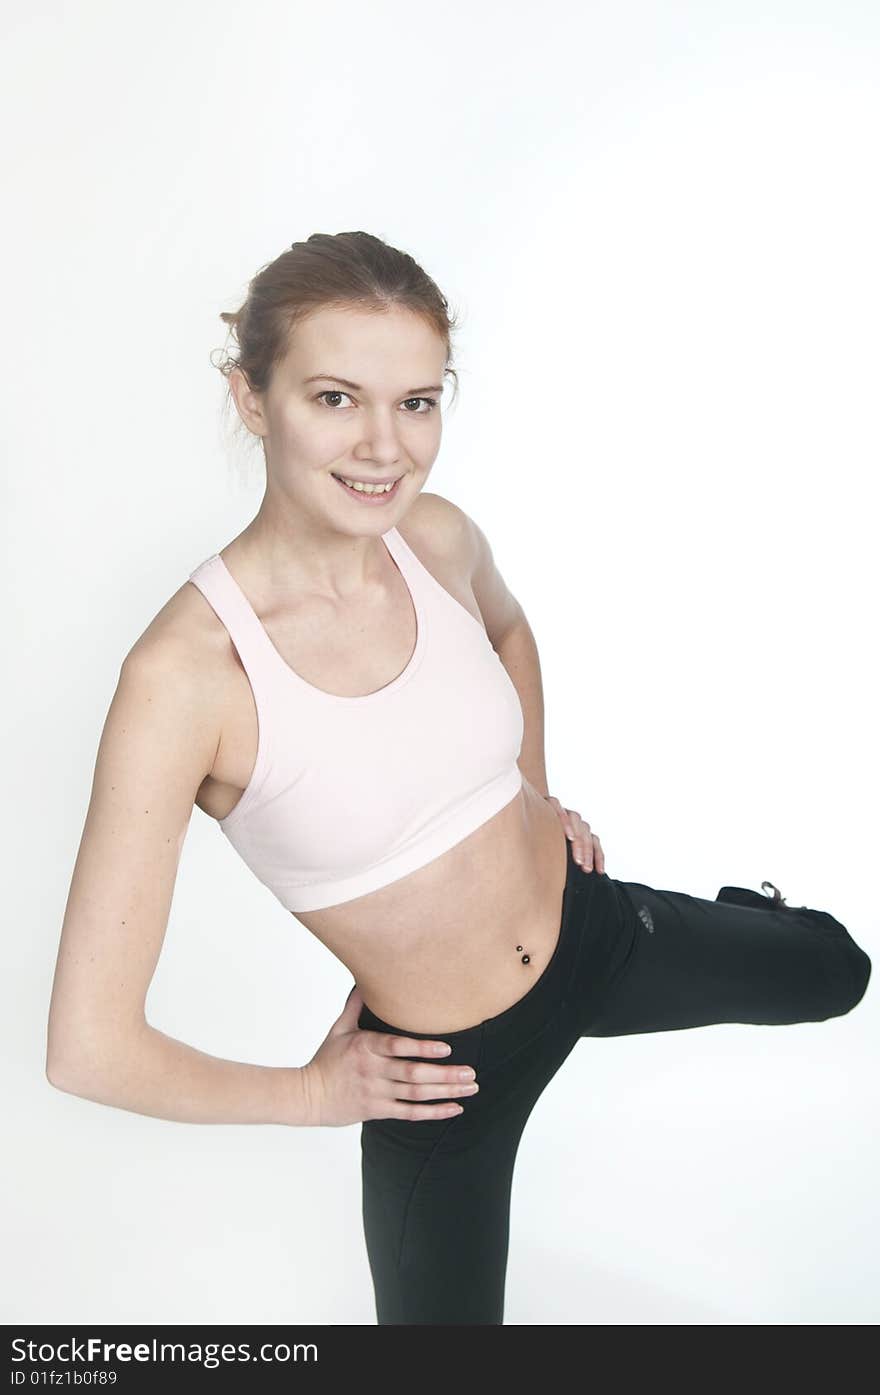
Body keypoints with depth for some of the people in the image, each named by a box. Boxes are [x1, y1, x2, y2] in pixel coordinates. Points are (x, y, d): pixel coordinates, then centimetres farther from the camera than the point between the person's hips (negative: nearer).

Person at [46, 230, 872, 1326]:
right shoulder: (185, 673, -30)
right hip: (446, 1062, -4)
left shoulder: (438, 537, -13)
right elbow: (87, 1049, -27)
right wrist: (312, 1091, -13)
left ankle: (744, 910, 60)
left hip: (591, 934, 5)